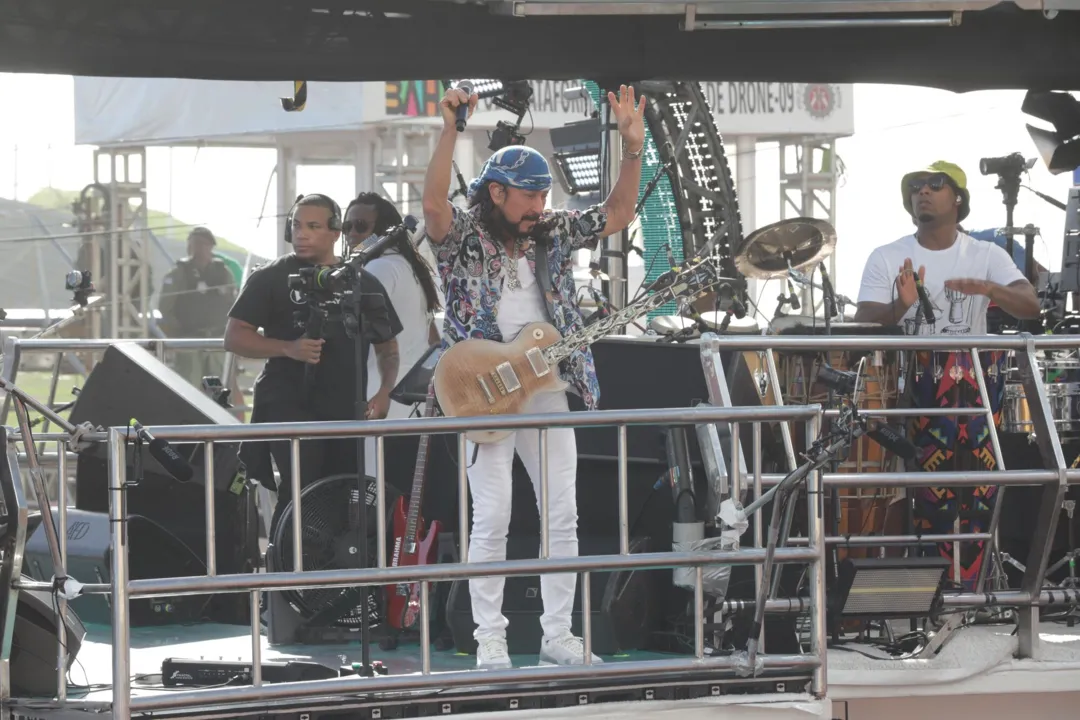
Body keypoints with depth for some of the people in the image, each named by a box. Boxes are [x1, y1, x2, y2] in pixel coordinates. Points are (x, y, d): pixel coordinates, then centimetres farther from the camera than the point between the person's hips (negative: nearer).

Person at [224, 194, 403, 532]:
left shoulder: (363, 283, 13)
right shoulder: (271, 278, 2)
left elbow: (387, 347, 20)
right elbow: (234, 338, -3)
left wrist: (385, 393, 2)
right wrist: (289, 348, -17)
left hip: (346, 412, 4)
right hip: (289, 406, -4)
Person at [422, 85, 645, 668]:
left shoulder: (552, 234, 11)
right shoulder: (464, 237, -4)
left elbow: (616, 216, 12)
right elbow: (433, 205, -24)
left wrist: (632, 149, -2)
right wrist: (449, 131, -32)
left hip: (546, 390, 5)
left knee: (563, 517, 5)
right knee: (492, 518, -7)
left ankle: (557, 637, 13)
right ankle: (489, 643, 0)